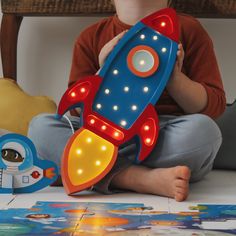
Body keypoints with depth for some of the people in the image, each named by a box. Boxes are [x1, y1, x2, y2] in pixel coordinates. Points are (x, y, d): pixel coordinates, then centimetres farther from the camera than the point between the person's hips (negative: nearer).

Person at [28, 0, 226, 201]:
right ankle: (144, 179, -34)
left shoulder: (188, 29, 7)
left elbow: (214, 106, 4)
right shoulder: (91, 37, 12)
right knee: (41, 126, -21)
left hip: (169, 138, -1)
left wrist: (174, 76, -13)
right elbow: (77, 109, 9)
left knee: (203, 129, -33)